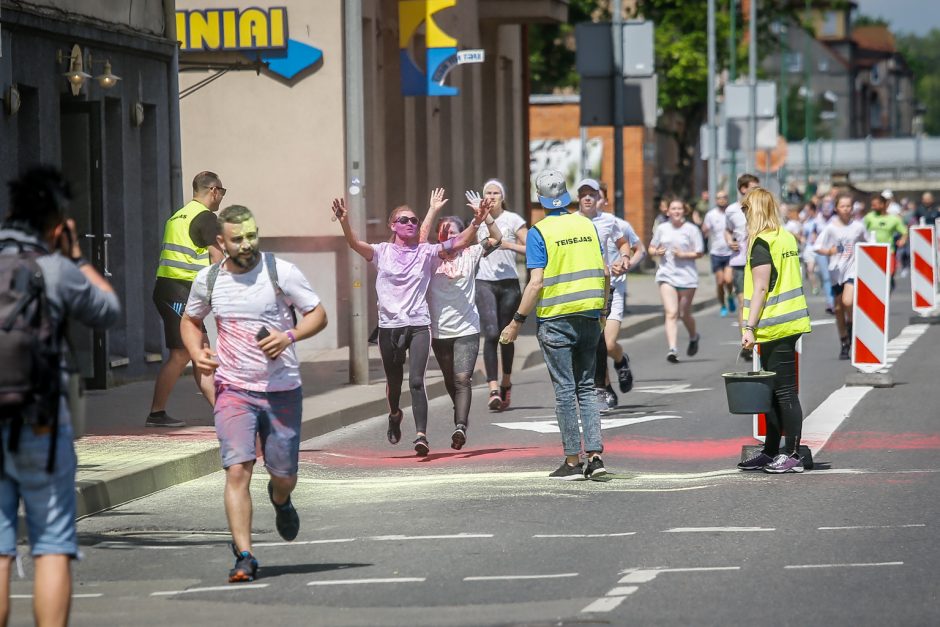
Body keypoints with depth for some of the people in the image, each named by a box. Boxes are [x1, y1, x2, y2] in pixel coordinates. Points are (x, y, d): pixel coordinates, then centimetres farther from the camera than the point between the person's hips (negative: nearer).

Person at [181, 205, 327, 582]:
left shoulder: (281, 272, -7)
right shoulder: (208, 280, 2)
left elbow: (318, 314, -1)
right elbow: (190, 320, 19)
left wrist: (289, 336, -20)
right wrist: (196, 353, -1)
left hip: (282, 390, 0)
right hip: (233, 389, 1)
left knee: (284, 474, 8)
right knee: (237, 470, -15)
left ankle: (280, 500, 47)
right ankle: (244, 557, -13)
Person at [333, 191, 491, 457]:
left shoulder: (425, 252, 5)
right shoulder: (382, 252, 3)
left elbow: (459, 243, -4)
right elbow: (355, 244, -13)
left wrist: (476, 222, -21)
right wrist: (344, 222, -32)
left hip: (419, 325, -1)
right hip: (389, 325, 1)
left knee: (416, 381, -15)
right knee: (394, 382, 14)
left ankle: (421, 435, -18)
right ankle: (395, 415, 46)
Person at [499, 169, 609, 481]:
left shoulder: (539, 232, -9)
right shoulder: (587, 225, 6)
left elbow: (536, 283, -14)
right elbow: (605, 273, 8)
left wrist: (517, 321, -7)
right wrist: (601, 312, 20)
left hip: (556, 319, -4)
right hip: (589, 318, 4)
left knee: (565, 391, 0)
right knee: (586, 388, 11)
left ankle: (573, 461, 2)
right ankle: (595, 456, 3)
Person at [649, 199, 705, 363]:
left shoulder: (691, 229, -1)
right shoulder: (662, 229, 8)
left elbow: (699, 253, -1)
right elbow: (651, 248, 17)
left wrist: (683, 255, -15)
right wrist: (656, 252, -5)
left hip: (687, 277, -1)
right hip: (666, 275, 1)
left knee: (684, 314, 9)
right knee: (671, 313, -13)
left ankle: (693, 337, 41)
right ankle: (672, 349, -20)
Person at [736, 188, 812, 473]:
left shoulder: (761, 243, -13)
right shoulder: (787, 237, 13)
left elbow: (760, 289, -18)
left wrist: (749, 327, -18)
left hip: (774, 327, -9)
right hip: (791, 321, 9)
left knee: (783, 391, -6)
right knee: (775, 391, 15)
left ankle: (793, 456, -4)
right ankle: (770, 452, 21)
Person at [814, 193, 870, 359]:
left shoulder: (858, 226, 3)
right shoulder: (831, 227, -1)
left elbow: (867, 245, 18)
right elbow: (817, 247, -4)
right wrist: (828, 251, -23)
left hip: (853, 269, -1)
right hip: (836, 271, 1)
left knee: (848, 301, -24)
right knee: (838, 308, 6)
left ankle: (851, 325, 7)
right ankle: (845, 344, 21)